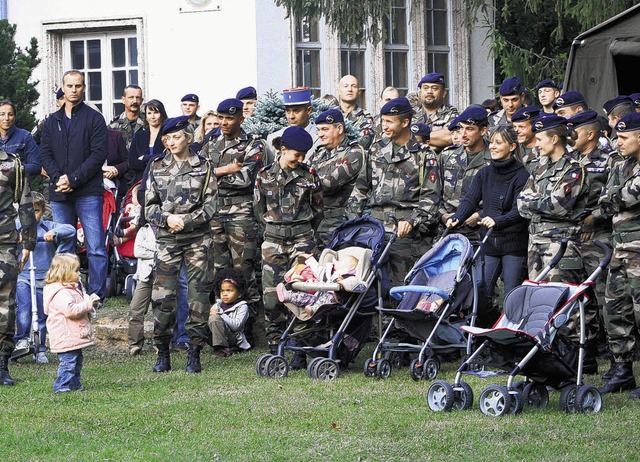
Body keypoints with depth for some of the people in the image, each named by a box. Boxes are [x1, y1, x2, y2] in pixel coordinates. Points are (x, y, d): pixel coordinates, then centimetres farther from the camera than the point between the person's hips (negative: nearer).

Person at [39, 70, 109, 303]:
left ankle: (97, 295, -3)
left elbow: (99, 154, -6)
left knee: (96, 247, -7)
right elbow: (45, 154, 10)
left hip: (88, 192, -4)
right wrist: (58, 177, -8)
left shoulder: (94, 119, 2)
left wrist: (73, 179, -13)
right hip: (60, 195, 4)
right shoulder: (52, 121, 15)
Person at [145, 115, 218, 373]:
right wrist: (167, 218, -11)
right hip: (166, 239, 1)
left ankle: (194, 354, 4)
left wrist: (185, 220, -13)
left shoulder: (203, 168, 4)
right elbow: (149, 206, 8)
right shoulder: (157, 168, 10)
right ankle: (163, 354, 4)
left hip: (198, 239, -1)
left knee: (199, 294, -3)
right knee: (163, 295, -5)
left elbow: (210, 206, -1)